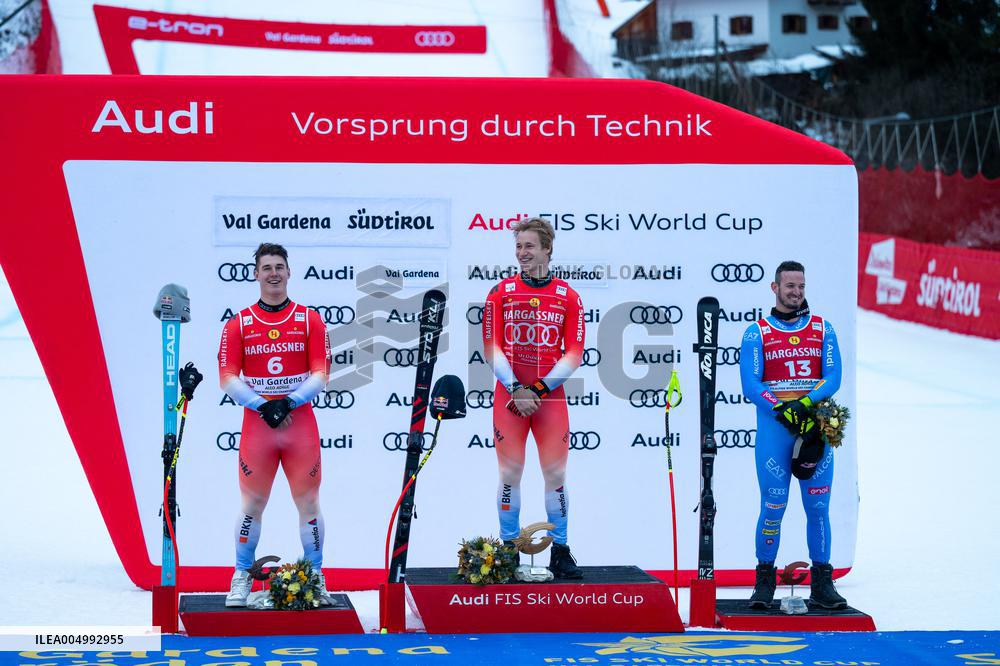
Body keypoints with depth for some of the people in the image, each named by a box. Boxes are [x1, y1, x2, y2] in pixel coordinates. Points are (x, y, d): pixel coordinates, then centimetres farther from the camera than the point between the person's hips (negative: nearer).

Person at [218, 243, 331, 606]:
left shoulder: (310, 320, 5)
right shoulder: (238, 324, 5)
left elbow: (321, 375, -1)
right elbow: (228, 378, 0)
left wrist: (288, 402, -15)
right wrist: (261, 405, -14)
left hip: (301, 424, 0)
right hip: (256, 424, 0)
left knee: (308, 502, 3)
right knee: (252, 503, 3)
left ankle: (317, 579, 11)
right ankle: (242, 578, 13)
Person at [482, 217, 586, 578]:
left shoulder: (567, 296, 4)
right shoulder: (501, 293, 4)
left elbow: (574, 354, 0)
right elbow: (491, 348, 0)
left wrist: (539, 389, -10)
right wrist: (516, 390, -11)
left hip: (550, 397, 0)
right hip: (509, 396, 0)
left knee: (556, 474, 0)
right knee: (510, 473, 0)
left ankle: (560, 553, 9)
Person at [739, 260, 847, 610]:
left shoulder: (822, 329, 11)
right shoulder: (756, 333, 4)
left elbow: (833, 378, 0)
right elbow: (750, 385, -5)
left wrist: (806, 404, -17)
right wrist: (783, 411, -18)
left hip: (816, 429, 2)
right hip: (773, 429, -2)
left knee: (818, 506, 2)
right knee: (773, 507, -4)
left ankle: (821, 583, 8)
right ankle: (764, 581, 7)